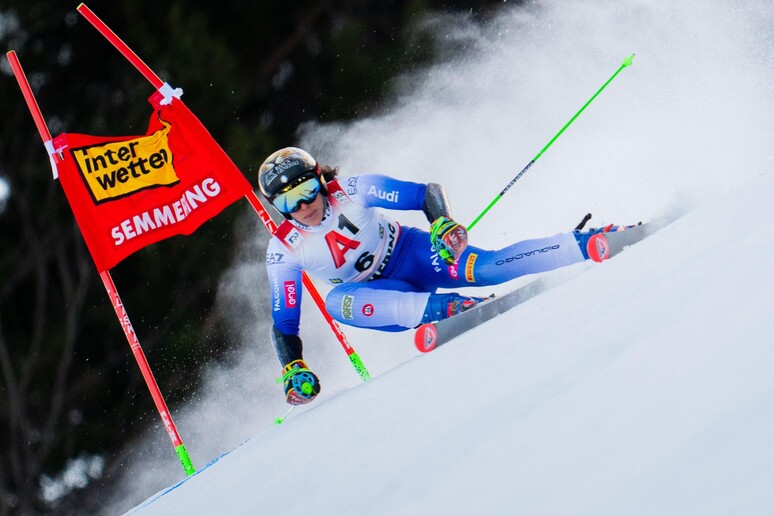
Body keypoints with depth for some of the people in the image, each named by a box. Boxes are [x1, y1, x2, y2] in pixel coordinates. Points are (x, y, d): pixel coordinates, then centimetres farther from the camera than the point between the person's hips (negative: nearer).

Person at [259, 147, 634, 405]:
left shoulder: (353, 191, -18)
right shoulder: (283, 252, -14)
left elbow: (427, 193, -15)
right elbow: (284, 324, -8)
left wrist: (443, 223, -36)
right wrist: (293, 371, -23)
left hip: (414, 254, -1)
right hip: (384, 296, 1)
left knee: (487, 267, -27)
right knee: (336, 302, -33)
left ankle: (586, 244, -26)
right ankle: (434, 307, -46)